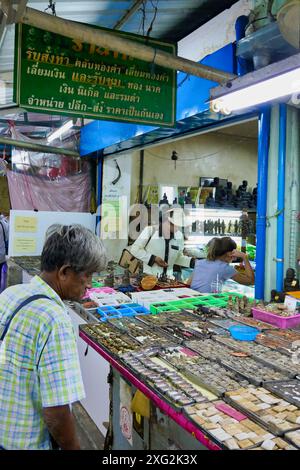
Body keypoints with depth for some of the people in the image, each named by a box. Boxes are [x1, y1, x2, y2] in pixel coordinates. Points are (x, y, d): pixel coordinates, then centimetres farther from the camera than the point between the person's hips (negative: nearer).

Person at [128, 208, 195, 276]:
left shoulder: (179, 236, 3)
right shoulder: (150, 230, -10)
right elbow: (134, 249, -5)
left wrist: (193, 262, -1)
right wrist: (153, 259, -14)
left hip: (168, 277, 4)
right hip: (149, 276, -4)